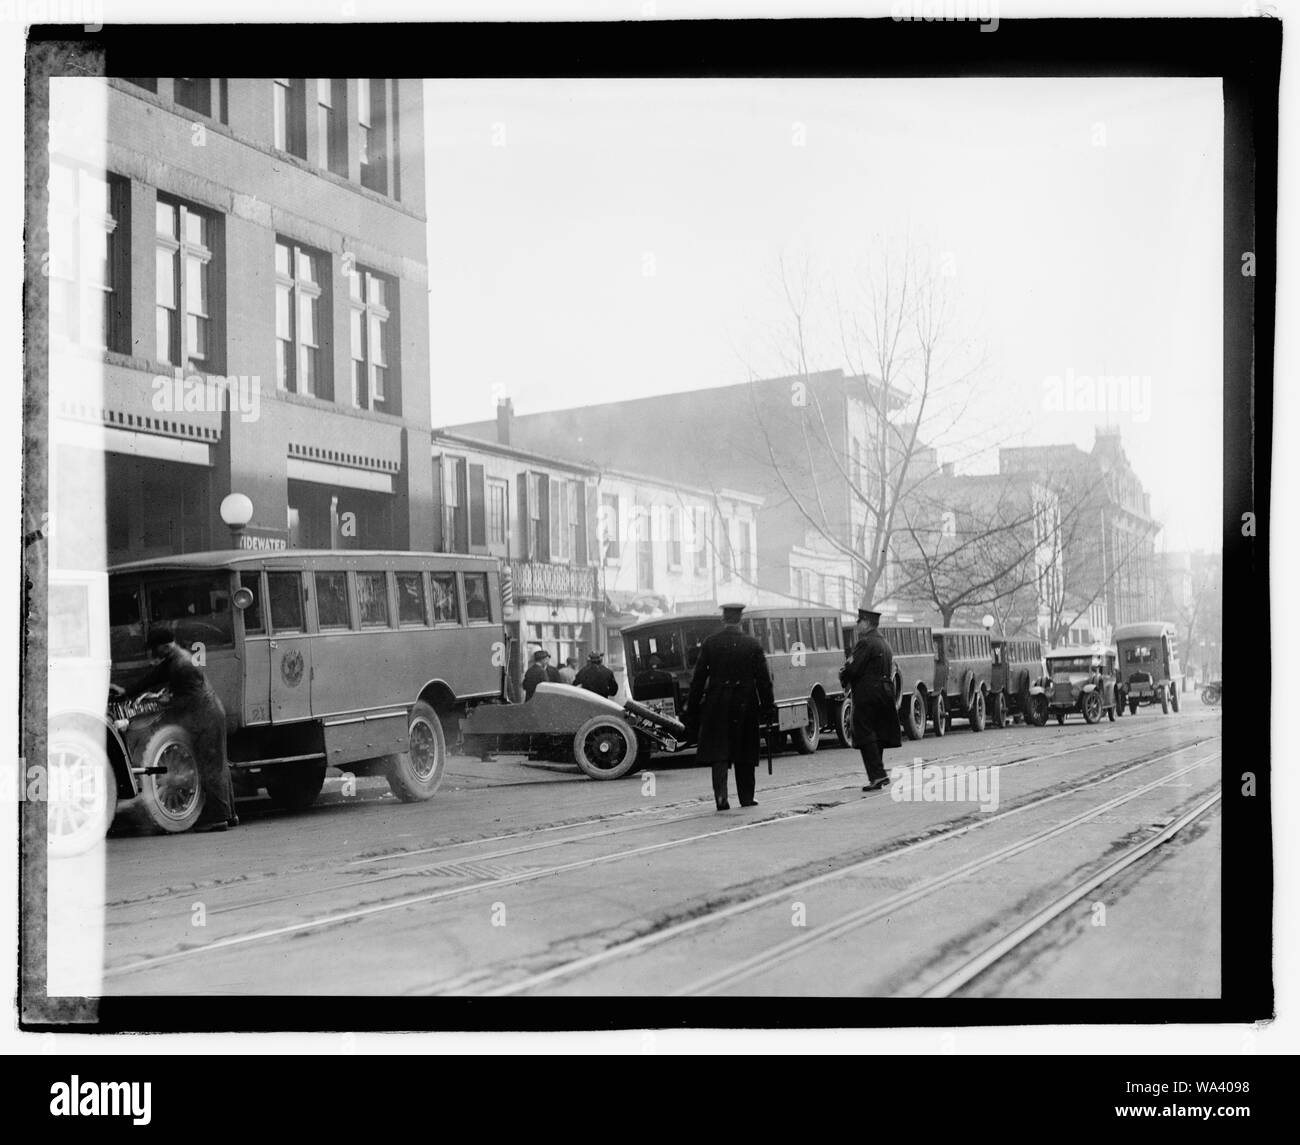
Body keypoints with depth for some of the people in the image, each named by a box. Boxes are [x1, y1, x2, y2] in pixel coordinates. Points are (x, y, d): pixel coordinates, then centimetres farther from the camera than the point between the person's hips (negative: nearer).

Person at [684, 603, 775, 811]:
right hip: (745, 705, 0)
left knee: (719, 752, 3)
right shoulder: (752, 645, -4)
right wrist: (768, 707, 4)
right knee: (745, 754, 12)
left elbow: (698, 678, -1)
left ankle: (721, 796, -13)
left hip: (717, 706, 0)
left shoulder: (709, 643, -2)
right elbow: (764, 679, -3)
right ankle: (746, 797, 19)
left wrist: (692, 708, 5)